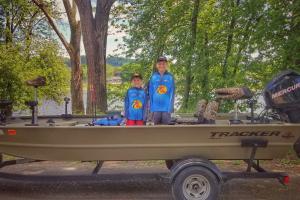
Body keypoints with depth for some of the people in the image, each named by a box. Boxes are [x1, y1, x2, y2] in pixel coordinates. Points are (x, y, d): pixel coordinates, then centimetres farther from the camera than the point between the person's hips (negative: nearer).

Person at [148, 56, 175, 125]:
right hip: (156, 108, 1)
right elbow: (150, 92, 6)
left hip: (166, 108, -1)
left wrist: (170, 107, -8)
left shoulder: (170, 77, 1)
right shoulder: (153, 77, 4)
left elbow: (172, 93, -1)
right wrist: (151, 107, 2)